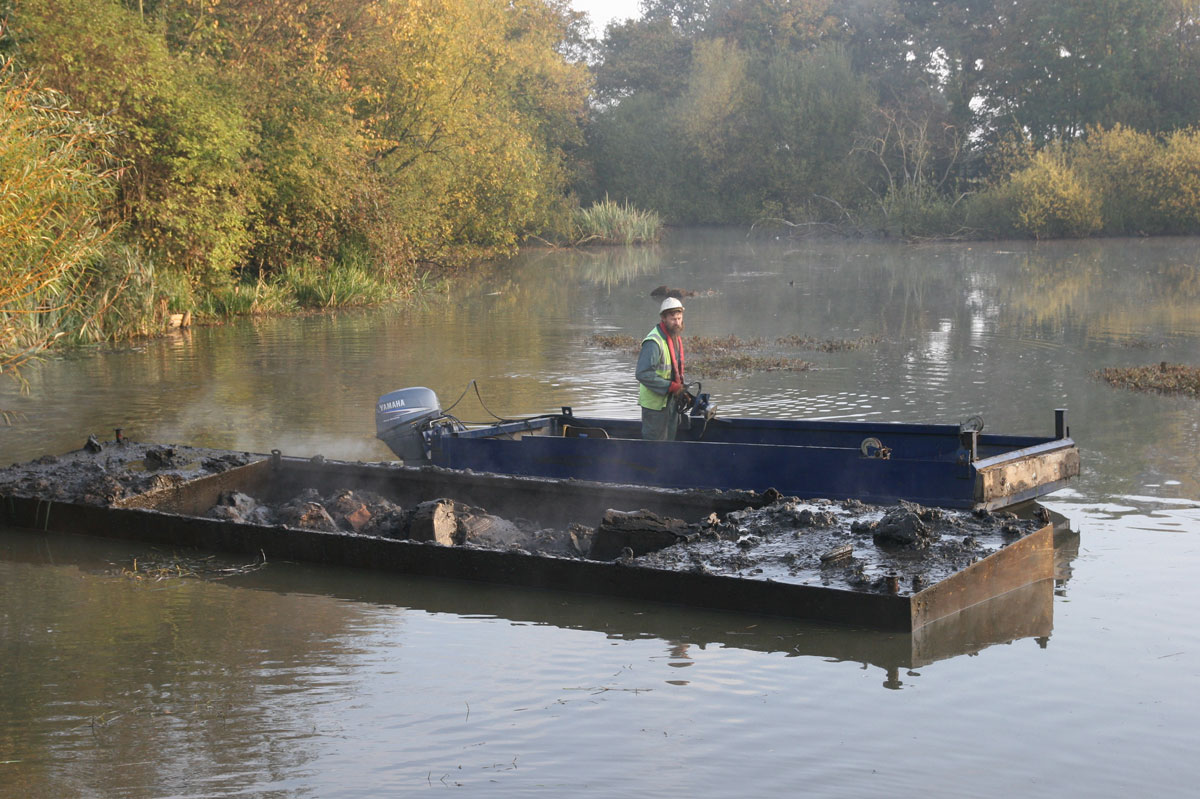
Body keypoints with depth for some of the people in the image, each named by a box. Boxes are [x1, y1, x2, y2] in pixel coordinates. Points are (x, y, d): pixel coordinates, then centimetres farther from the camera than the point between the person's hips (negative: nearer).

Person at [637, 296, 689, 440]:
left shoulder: (676, 338, 8)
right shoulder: (653, 342, -23)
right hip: (655, 402, -9)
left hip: (671, 400, 9)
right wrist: (672, 387, -26)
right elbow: (643, 374, -29)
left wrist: (680, 389, 7)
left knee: (669, 440, 17)